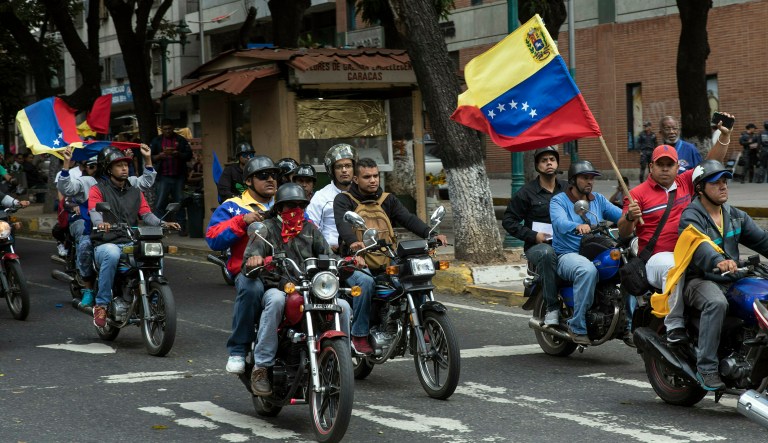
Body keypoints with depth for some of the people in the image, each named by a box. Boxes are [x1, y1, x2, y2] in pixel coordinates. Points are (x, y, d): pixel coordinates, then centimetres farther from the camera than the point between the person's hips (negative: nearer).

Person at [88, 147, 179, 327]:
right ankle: (101, 305, -30)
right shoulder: (98, 189, 7)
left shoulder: (135, 192, 23)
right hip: (106, 243, -4)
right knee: (112, 255, -40)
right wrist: (100, 223, -35)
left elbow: (146, 213, 9)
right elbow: (94, 211, -11)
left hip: (131, 243, 4)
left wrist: (162, 223, -12)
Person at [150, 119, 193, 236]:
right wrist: (159, 156, -15)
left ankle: (182, 228, 9)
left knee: (180, 202, 4)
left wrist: (178, 154, -14)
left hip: (178, 177, 1)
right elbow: (150, 157, 5)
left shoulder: (181, 140, 10)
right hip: (163, 177, -1)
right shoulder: (156, 141, 9)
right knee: (160, 203, -8)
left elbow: (189, 155, 5)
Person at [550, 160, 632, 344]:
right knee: (587, 270, -39)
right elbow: (560, 223, -20)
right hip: (568, 255, -5)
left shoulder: (598, 200, 18)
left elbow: (621, 217, 4)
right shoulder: (559, 201, 2)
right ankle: (577, 326, -30)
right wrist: (578, 227, -42)